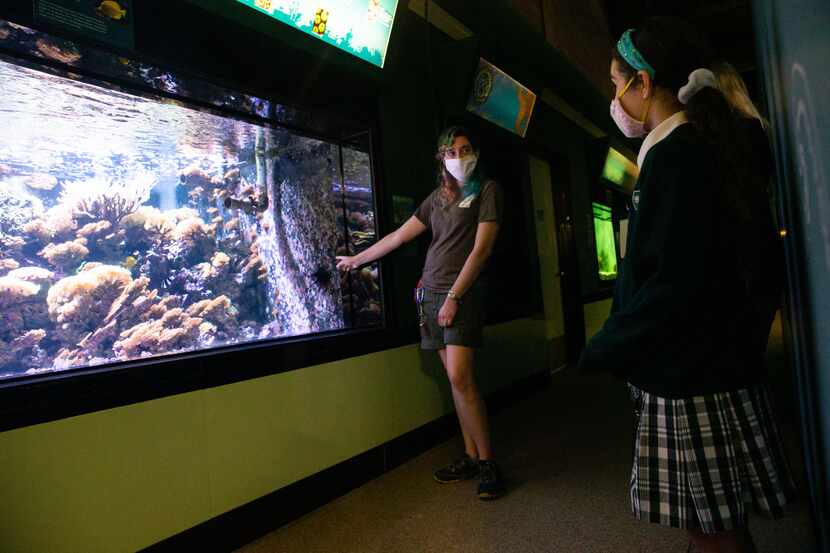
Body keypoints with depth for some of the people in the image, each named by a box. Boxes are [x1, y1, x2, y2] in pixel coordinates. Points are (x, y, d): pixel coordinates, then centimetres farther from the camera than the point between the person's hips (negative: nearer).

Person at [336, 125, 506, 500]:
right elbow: (399, 236, 21)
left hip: (461, 293, -5)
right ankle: (470, 456, 13)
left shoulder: (487, 190, 2)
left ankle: (487, 462, -2)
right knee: (455, 379, 5)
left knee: (459, 377, -15)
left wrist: (454, 296, -13)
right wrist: (356, 260, 26)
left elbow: (482, 248, -7)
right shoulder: (437, 197, 17)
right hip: (430, 291, 5)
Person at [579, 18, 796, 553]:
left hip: (692, 376, -10)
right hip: (709, 366, 10)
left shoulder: (676, 154, -16)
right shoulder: (702, 148, 15)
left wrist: (603, 350, -12)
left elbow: (675, 285, -24)